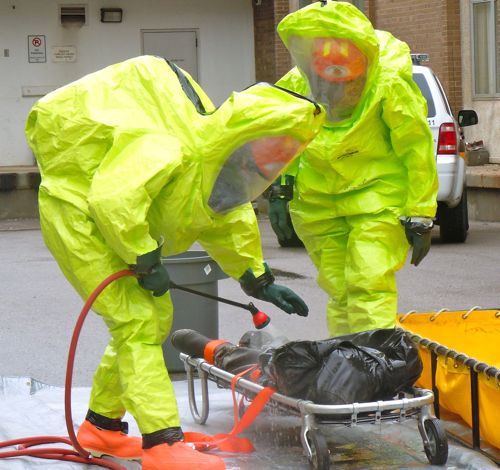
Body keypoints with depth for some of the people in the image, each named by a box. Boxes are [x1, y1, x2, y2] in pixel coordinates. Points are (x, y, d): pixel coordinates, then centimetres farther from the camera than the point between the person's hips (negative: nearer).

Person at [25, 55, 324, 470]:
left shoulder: (217, 159, 2)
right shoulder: (168, 148, -31)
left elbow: (230, 222, 17)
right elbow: (113, 199, -39)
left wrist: (259, 281, 18)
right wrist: (146, 261, -30)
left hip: (112, 217, 10)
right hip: (77, 210, -10)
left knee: (154, 317, 12)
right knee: (138, 321, -17)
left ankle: (103, 425, 23)